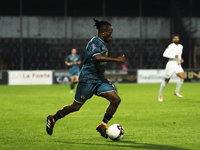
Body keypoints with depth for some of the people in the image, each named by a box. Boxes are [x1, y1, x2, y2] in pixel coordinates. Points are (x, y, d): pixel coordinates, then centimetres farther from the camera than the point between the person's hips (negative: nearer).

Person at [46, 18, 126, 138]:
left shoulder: (102, 44, 14)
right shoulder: (95, 42, -15)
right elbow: (96, 57, -35)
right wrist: (116, 60, -36)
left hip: (99, 79, 9)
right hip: (88, 78, -9)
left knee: (116, 99, -9)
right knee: (76, 106, 0)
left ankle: (103, 126, 0)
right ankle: (53, 119, 21)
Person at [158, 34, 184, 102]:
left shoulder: (181, 46, 13)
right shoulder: (171, 46, -9)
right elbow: (165, 54, -17)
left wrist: (181, 59, 11)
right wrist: (174, 56, -25)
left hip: (178, 65, 5)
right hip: (171, 64, -5)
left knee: (182, 76, -19)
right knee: (166, 80, 2)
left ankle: (177, 91, -3)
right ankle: (160, 94, 21)